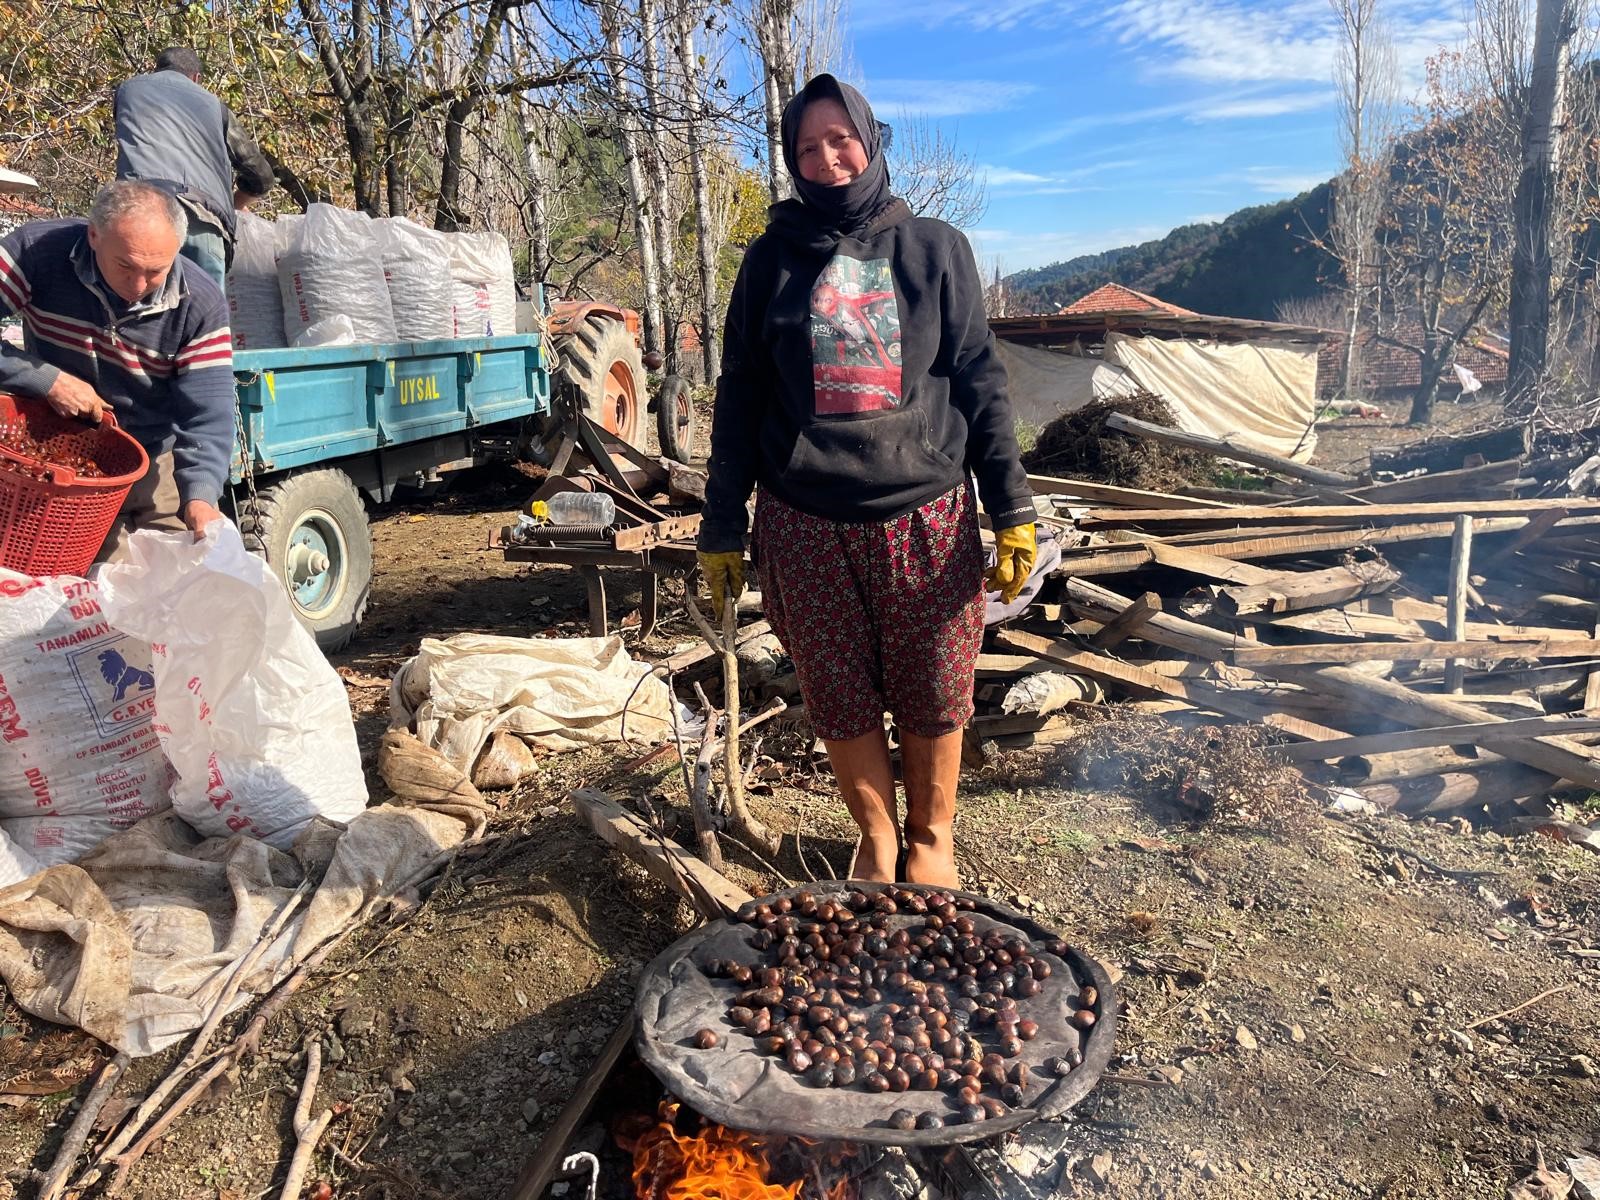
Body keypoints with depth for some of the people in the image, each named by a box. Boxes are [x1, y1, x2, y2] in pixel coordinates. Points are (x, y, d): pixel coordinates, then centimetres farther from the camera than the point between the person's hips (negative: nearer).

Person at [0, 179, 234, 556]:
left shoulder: (201, 304, -16)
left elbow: (207, 417, -19)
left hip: (161, 470, 1)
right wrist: (48, 380, -26)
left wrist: (200, 496, -35)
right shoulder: (38, 250, -16)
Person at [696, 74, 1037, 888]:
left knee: (934, 699, 7)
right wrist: (721, 526, 4)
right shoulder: (772, 259, 8)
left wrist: (1012, 511, -1)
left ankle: (932, 839, 31)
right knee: (840, 700, 7)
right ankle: (876, 837, 29)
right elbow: (739, 398, 8)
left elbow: (980, 384, 5)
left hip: (926, 517, 0)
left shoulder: (935, 250, 7)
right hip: (806, 523, 1)